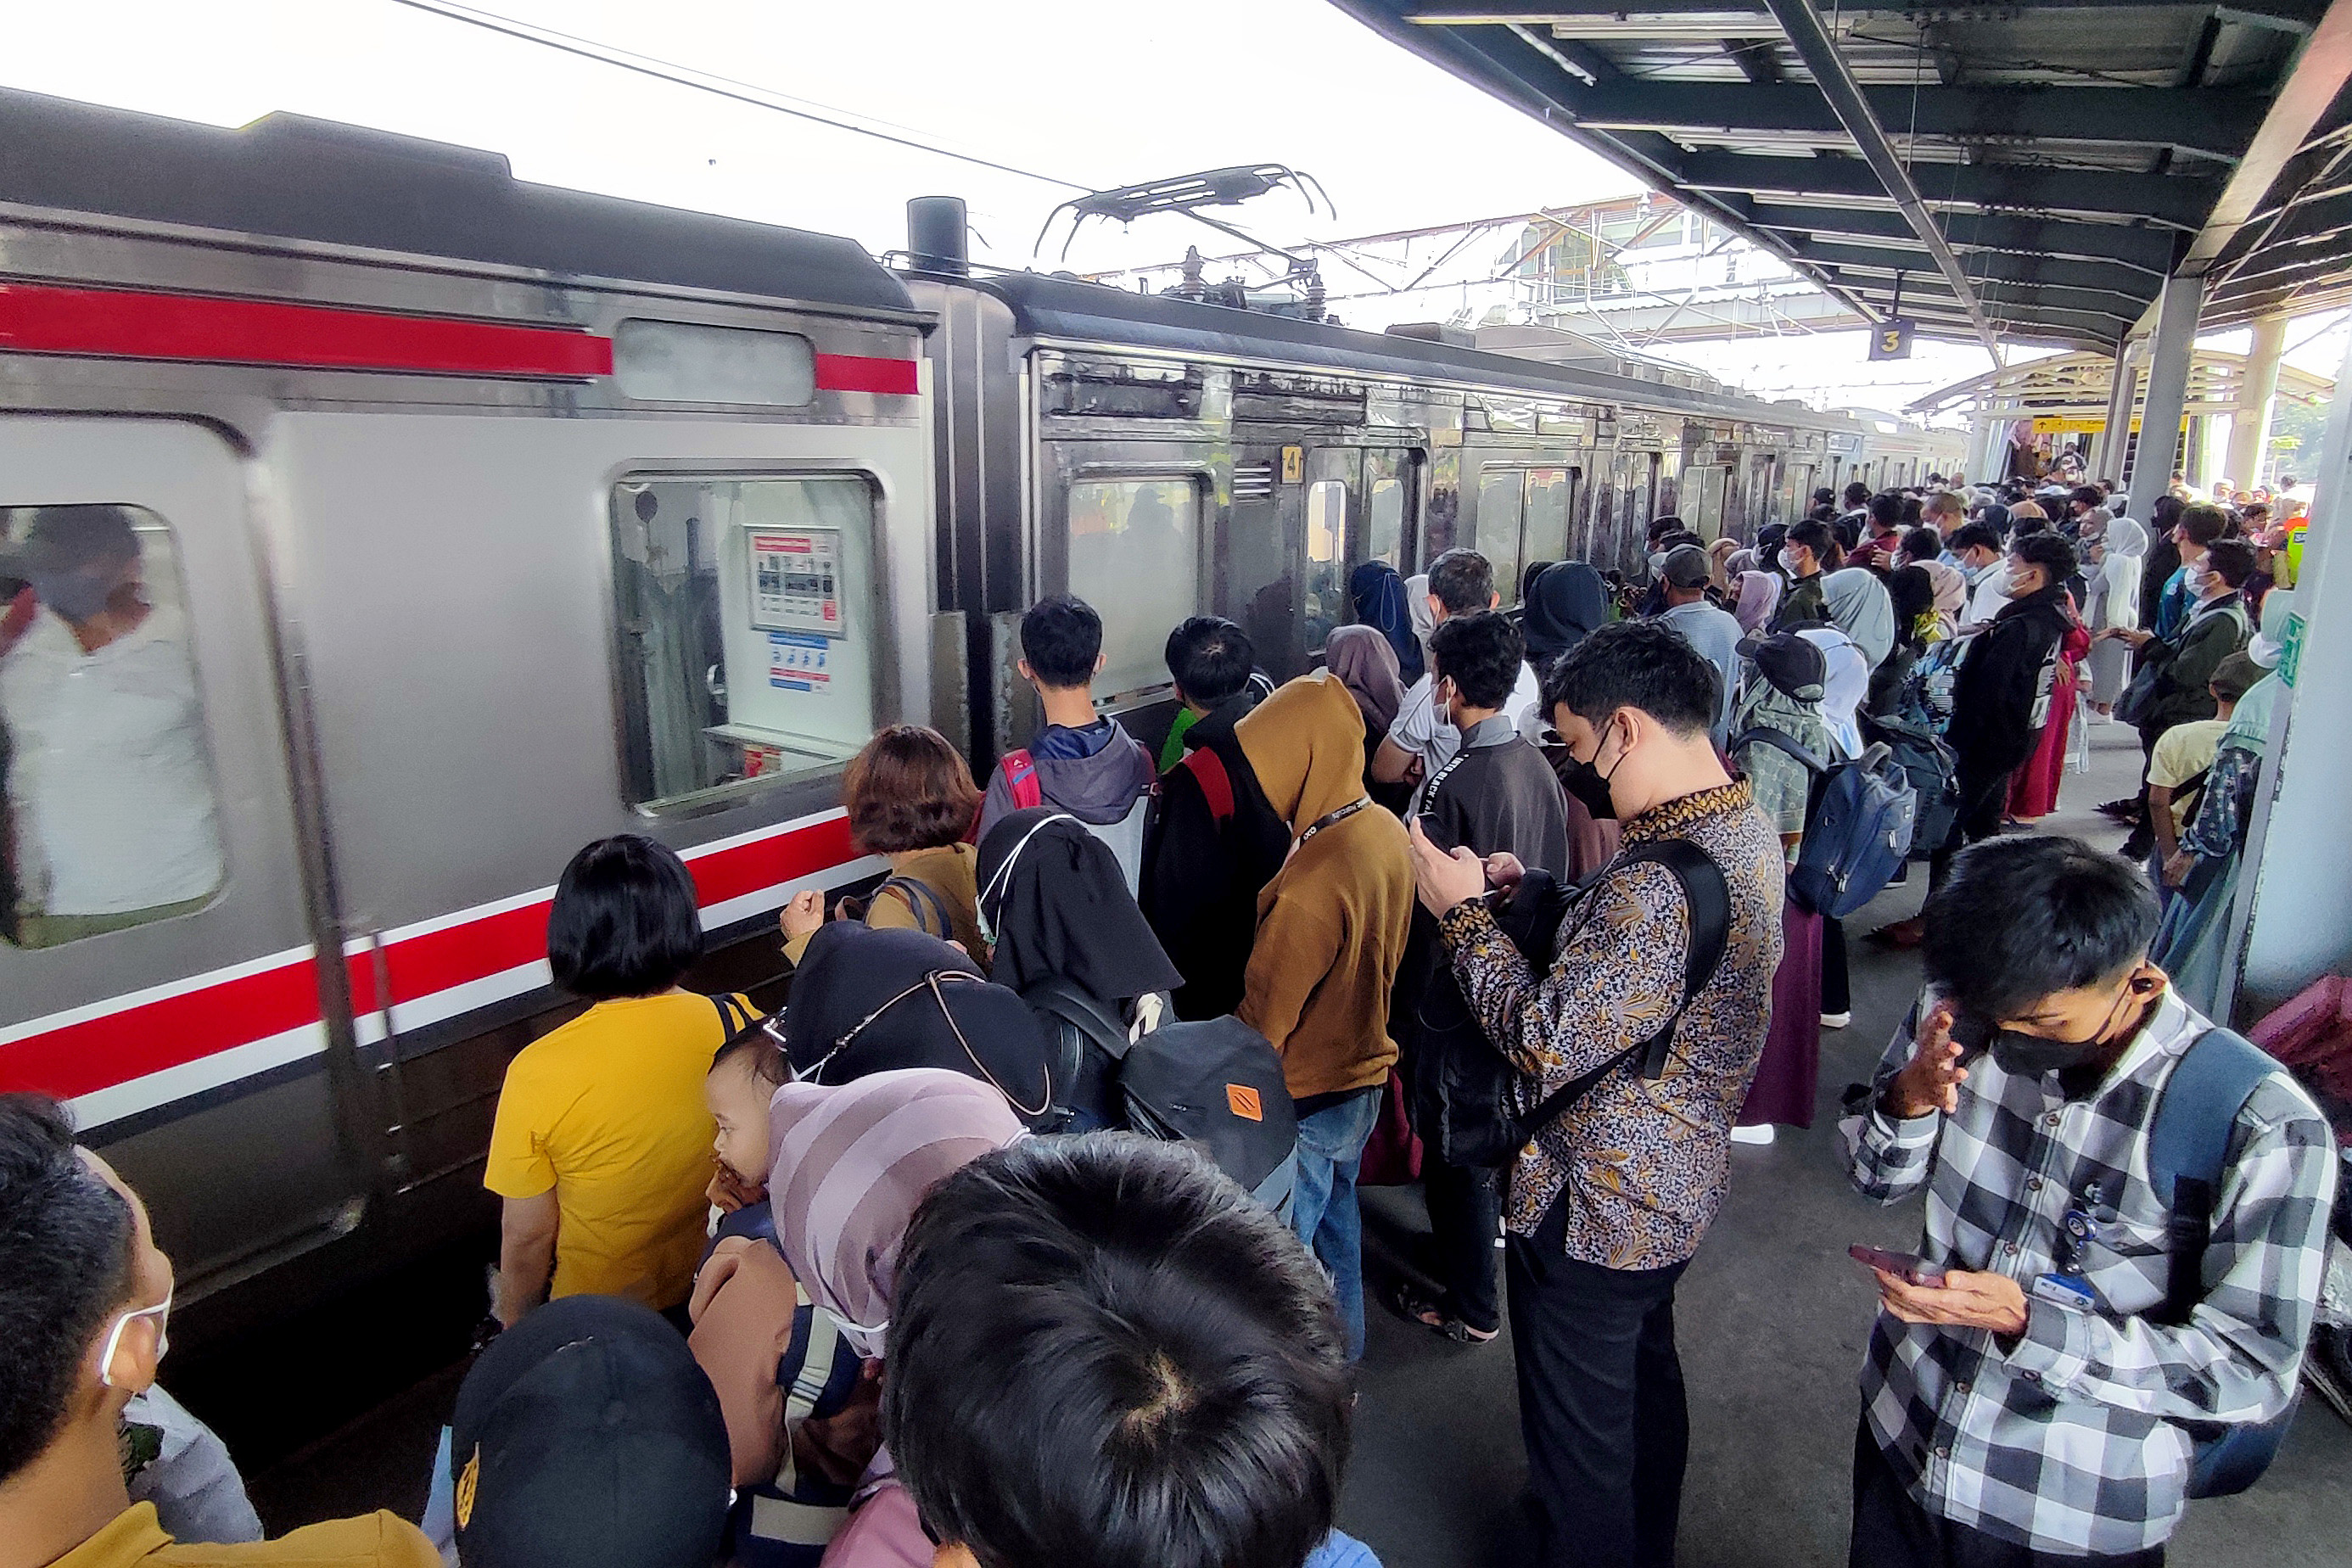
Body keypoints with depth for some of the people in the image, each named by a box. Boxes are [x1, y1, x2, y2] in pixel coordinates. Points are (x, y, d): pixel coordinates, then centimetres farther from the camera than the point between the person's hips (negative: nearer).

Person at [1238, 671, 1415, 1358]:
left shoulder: (1313, 883, -32)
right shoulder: (1386, 830, -6)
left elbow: (1262, 1018, -22)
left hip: (1303, 1100, -9)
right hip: (1362, 1076, 9)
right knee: (1336, 1234, 27)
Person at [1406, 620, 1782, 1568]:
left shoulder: (1664, 883, -34)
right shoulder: (1742, 826, -2)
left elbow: (1545, 1042, -30)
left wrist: (1464, 910, -20)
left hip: (1594, 1206, -10)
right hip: (1672, 1183, 10)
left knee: (1579, 1427, 13)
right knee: (1643, 1379, 31)